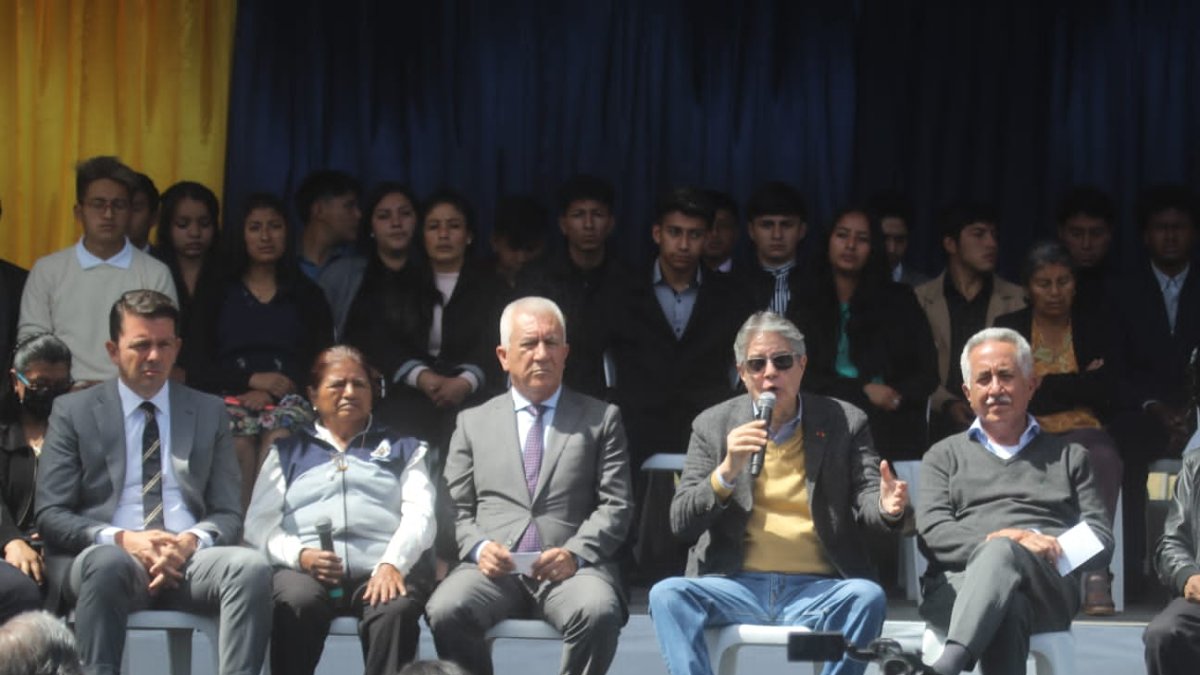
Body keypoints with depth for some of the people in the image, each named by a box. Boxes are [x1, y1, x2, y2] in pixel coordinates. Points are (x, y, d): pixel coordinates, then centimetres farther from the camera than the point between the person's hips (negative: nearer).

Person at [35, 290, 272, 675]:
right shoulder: (73, 412, 13)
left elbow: (228, 514, 15)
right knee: (108, 562, -39)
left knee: (251, 566, -31)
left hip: (189, 559, 2)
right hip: (104, 556, -2)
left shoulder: (209, 413, 20)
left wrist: (192, 541, -10)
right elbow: (50, 515, 5)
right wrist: (121, 538, -13)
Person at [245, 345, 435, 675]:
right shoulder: (288, 451, 27)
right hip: (305, 570, 0)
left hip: (379, 571, 0)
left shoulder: (402, 449, 27)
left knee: (396, 610, -36)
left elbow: (419, 515, 10)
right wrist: (299, 555, -8)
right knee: (295, 605, -36)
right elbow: (259, 523, 14)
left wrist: (392, 564, -11)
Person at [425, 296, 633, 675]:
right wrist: (479, 548, -8)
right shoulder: (473, 423, 19)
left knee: (599, 612, -36)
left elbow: (615, 506, 7)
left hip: (572, 566, -1)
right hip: (494, 566, 1)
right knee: (446, 611, -32)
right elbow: (456, 510, 14)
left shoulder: (601, 419, 15)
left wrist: (575, 553, -12)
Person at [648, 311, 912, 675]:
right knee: (667, 594, -28)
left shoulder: (844, 422, 10)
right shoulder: (713, 425, 10)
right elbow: (681, 523, 5)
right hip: (736, 586, 0)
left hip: (818, 589, 0)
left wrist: (887, 509, -19)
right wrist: (728, 471, -13)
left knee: (868, 596, -32)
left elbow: (866, 500, 6)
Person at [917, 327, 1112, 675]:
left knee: (1002, 554, -39)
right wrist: (991, 541, -12)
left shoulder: (1069, 457, 28)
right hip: (958, 585, 0)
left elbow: (1101, 543, 15)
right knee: (1007, 610, -40)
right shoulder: (944, 456, 27)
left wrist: (1004, 547, -5)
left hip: (1046, 589, 0)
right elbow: (932, 534, 10)